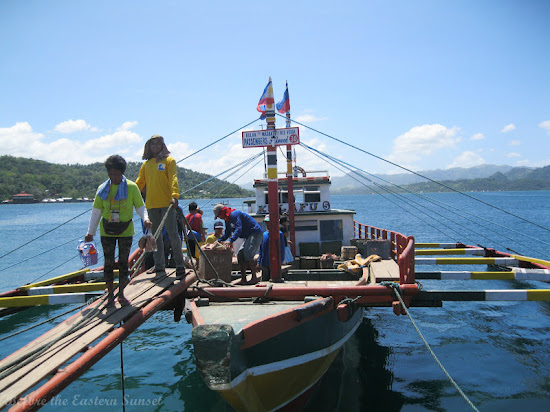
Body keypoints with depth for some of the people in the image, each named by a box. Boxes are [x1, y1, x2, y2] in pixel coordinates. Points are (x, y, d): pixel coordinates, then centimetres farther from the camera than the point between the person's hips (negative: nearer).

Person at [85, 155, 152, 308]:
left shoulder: (131, 187, -4)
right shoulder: (103, 189, 1)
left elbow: (140, 206, 0)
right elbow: (96, 211, 6)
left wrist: (145, 219, -20)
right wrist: (90, 232, 4)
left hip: (125, 230, -1)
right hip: (107, 231, 1)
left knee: (123, 262, 5)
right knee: (109, 262, 2)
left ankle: (121, 294, 18)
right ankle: (110, 295, 15)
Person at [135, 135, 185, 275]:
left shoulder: (169, 160, 3)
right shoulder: (146, 164, 17)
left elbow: (173, 179, -10)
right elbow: (139, 183, 20)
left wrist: (175, 195, -25)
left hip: (167, 203, -5)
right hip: (151, 205, 5)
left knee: (172, 233, -8)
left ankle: (180, 265, 0)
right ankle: (159, 265, 17)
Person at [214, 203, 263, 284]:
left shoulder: (234, 214, -17)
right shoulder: (228, 220, 16)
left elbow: (239, 229, -29)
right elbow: (227, 234, 24)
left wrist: (230, 241, -37)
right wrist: (218, 241, 12)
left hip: (255, 234, -11)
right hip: (249, 236, 11)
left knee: (248, 254, -20)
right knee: (240, 255, 4)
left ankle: (254, 278, -14)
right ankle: (243, 279, 4)